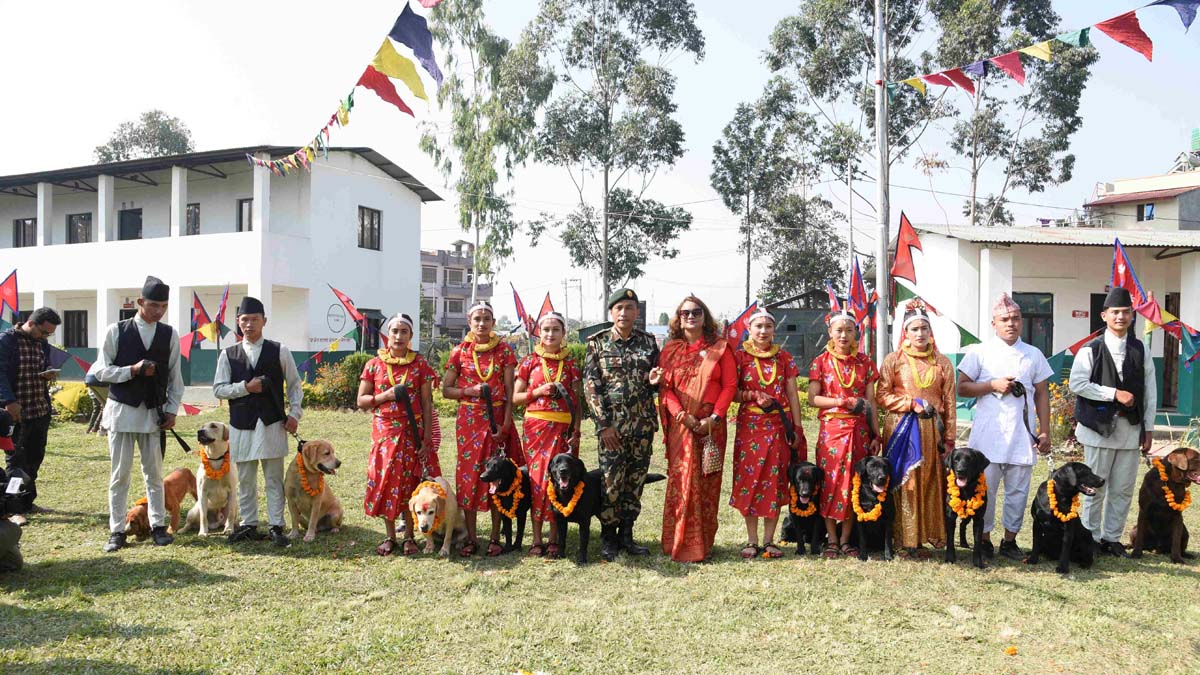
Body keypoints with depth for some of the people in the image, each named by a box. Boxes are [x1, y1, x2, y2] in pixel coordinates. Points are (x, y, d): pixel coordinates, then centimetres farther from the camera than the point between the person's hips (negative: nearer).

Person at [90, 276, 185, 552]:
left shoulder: (170, 335, 3)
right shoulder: (116, 331, -2)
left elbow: (175, 377, 5)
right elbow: (101, 371, -2)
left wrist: (172, 410, 0)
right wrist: (133, 370, -17)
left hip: (154, 412, 1)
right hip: (121, 410, -1)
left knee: (154, 472, 7)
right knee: (120, 474, 4)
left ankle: (158, 526, 15)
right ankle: (117, 530, 12)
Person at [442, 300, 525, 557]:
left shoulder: (504, 350, 2)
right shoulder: (460, 352, 3)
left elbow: (510, 391, -1)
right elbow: (446, 390, 6)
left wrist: (506, 423, -10)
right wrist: (470, 391, -12)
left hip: (497, 419, 0)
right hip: (469, 419, 0)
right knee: (469, 473, 1)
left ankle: (495, 537, 11)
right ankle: (471, 538, 11)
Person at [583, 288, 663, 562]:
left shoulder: (648, 342, 8)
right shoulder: (597, 342, 0)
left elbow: (655, 382, 16)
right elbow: (590, 385, -4)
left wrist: (653, 381, -10)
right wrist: (604, 424, -10)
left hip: (643, 423, 3)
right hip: (612, 423, -3)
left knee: (635, 480, 8)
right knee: (611, 481, -3)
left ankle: (626, 534, 21)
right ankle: (608, 537, 13)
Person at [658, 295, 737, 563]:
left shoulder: (719, 347, 6)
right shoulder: (671, 349, 9)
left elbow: (730, 385, 1)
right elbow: (665, 387, 3)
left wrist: (714, 417, -10)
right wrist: (683, 415, -11)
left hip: (711, 424, 0)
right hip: (680, 423, 0)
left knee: (707, 482, 3)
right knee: (682, 481, -4)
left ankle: (704, 542, 13)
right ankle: (681, 544, 4)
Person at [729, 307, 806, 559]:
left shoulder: (784, 358, 9)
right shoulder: (740, 357, 3)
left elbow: (792, 395, 8)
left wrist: (797, 428, 3)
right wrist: (754, 395, -15)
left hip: (779, 425, 2)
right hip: (750, 424, -2)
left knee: (776, 480, 3)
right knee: (749, 478, -2)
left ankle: (769, 540, 12)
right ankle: (752, 540, 8)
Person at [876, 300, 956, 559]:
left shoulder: (942, 363, 9)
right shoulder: (894, 360, 3)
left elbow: (949, 403, 8)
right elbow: (882, 396, -2)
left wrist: (949, 439, 3)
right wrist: (914, 404, -11)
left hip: (932, 430, 2)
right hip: (901, 428, -2)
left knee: (931, 483, 2)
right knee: (904, 483, -2)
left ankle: (923, 538, 11)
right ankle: (905, 540, 3)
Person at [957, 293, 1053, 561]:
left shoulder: (1033, 354, 12)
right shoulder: (980, 352, 3)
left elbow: (1042, 394, 12)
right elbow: (962, 387, 1)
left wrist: (1045, 431, 6)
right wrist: (993, 385, -13)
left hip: (1022, 433, 3)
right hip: (988, 434, -3)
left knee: (1018, 489, 6)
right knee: (985, 487, 0)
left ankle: (1010, 539, 18)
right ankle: (984, 538, 13)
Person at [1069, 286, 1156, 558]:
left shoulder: (1140, 350, 8)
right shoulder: (1091, 350, -2)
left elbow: (1150, 392, 9)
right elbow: (1077, 383, -11)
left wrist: (1149, 429, 5)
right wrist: (1114, 393, -15)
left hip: (1131, 429, 4)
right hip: (1099, 428, -3)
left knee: (1123, 489, 8)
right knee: (1095, 487, 3)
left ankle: (1112, 538, 20)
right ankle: (1090, 538, 13)